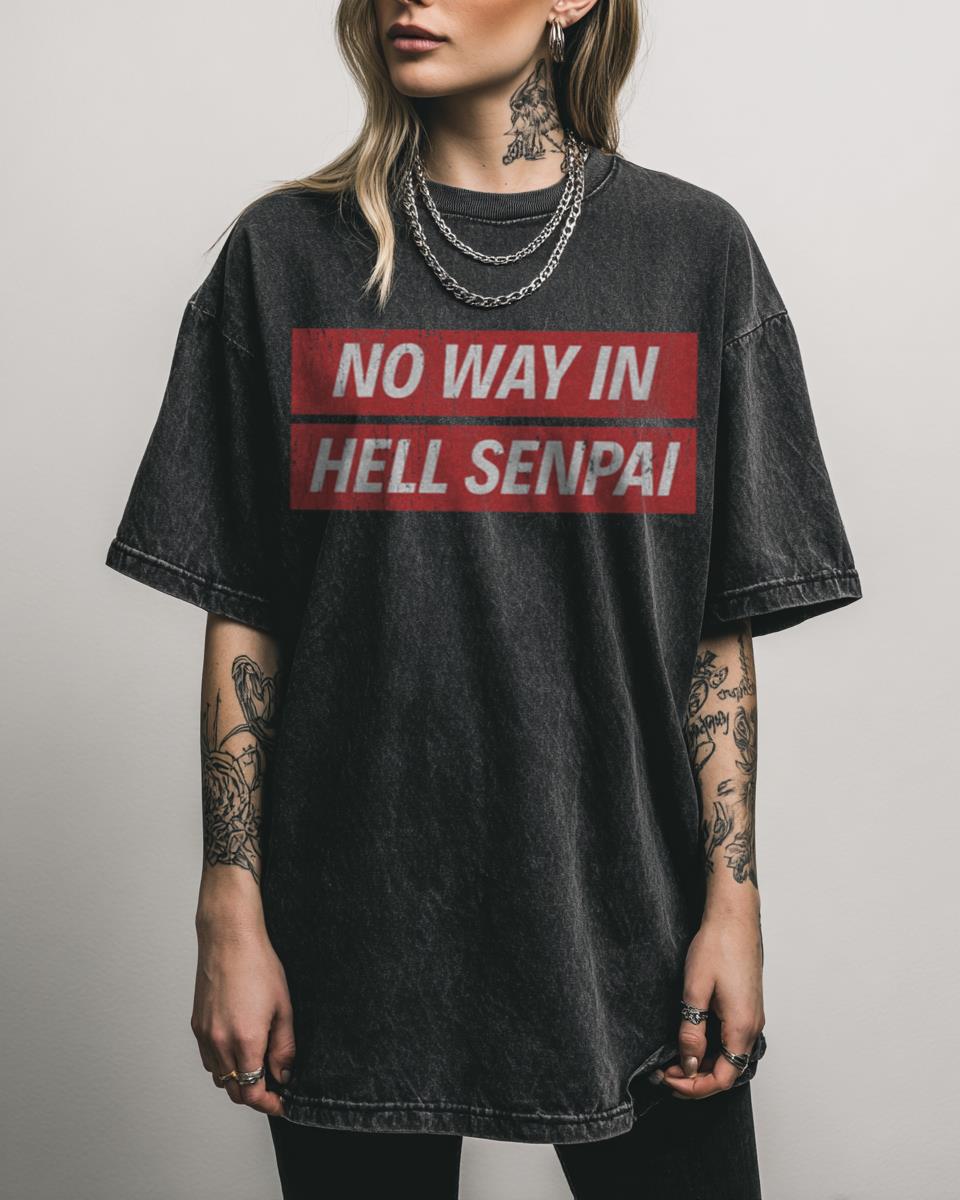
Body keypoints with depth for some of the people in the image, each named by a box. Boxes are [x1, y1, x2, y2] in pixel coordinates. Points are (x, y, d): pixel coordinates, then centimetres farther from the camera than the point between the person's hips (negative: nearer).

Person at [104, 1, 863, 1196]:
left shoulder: (693, 248, 2)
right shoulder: (288, 252, 2)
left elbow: (722, 626, 2)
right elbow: (242, 618, 1)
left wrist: (733, 898, -2)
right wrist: (231, 913, -2)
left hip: (625, 918, 1)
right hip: (355, 936, 0)